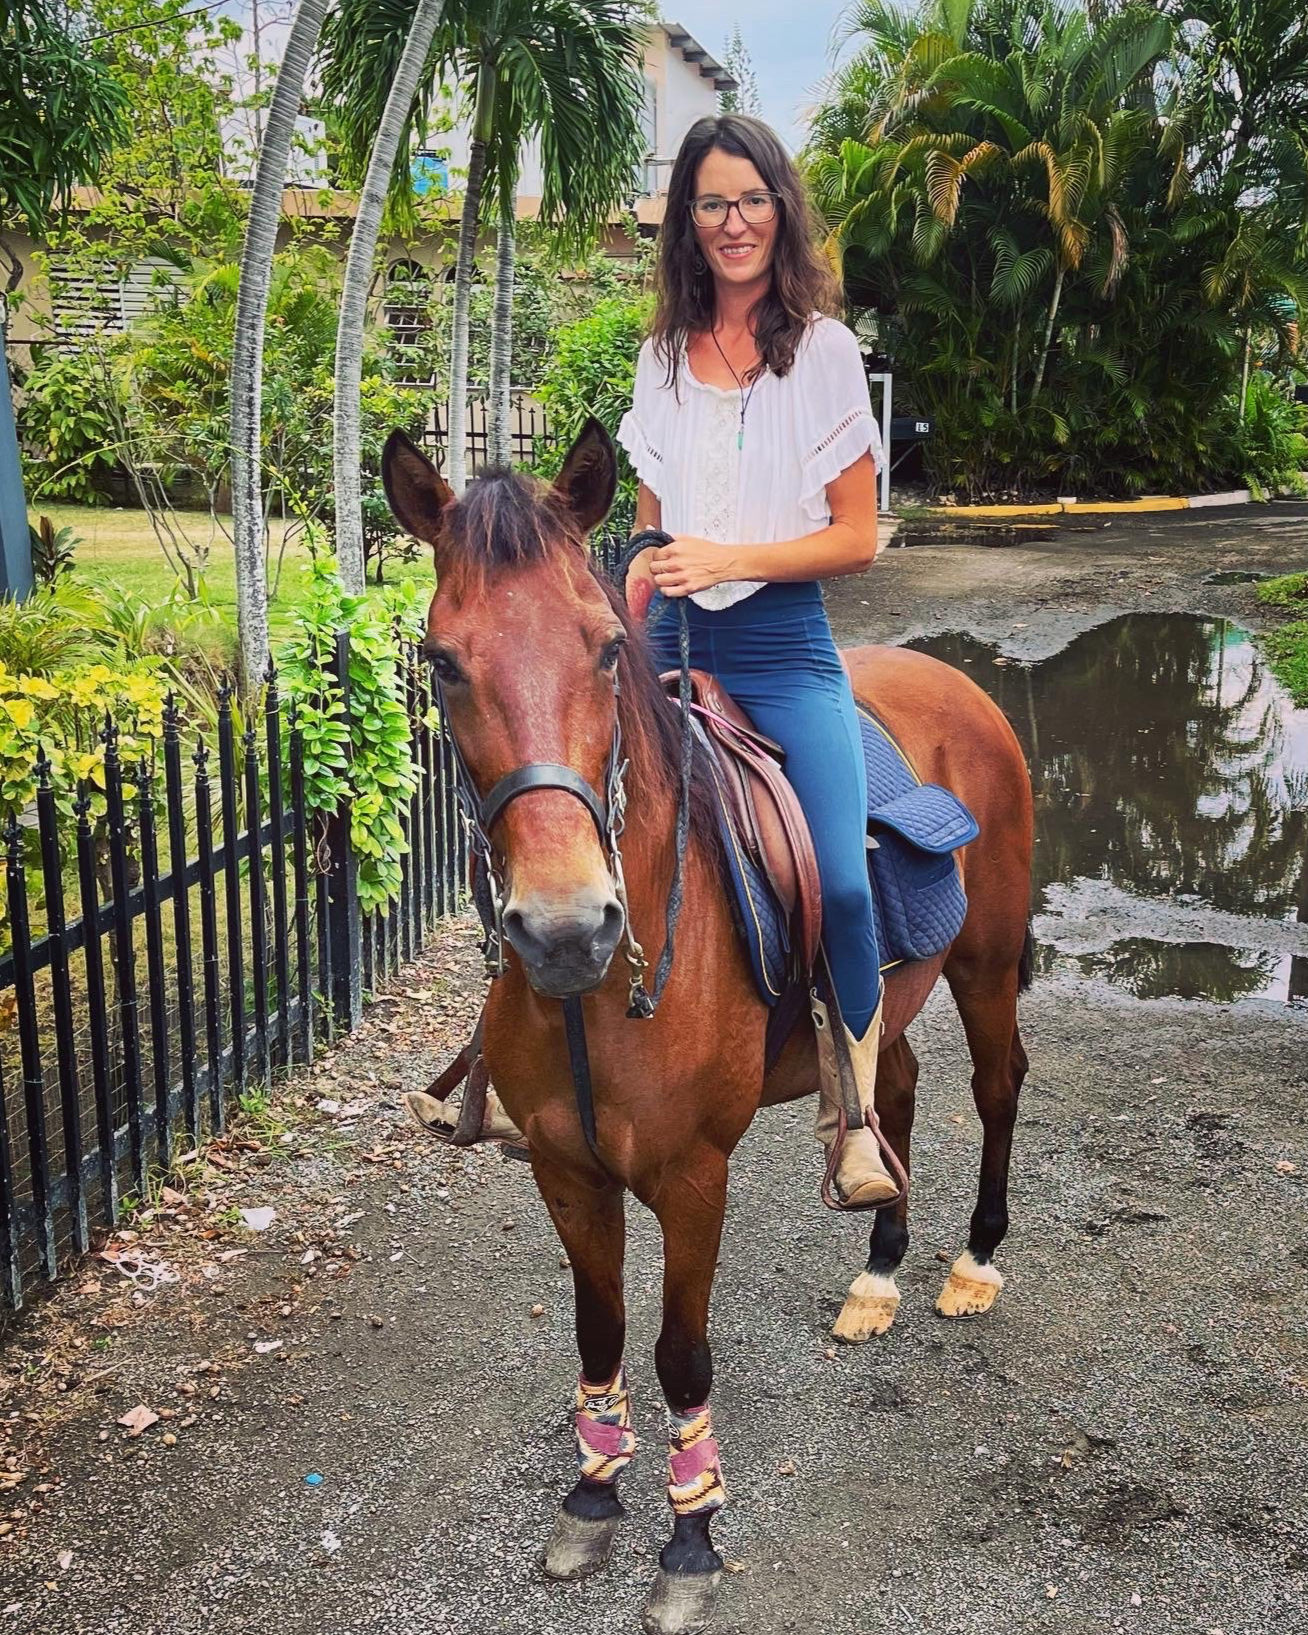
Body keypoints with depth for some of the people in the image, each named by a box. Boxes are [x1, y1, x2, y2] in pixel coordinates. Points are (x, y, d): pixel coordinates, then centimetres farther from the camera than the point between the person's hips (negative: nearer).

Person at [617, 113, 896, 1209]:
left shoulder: (824, 348, -2)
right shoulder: (663, 357, 11)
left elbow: (857, 539, -4)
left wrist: (728, 559, -14)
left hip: (786, 645, -4)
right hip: (673, 648, 4)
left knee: (841, 889, -16)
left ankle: (852, 1119, 3)